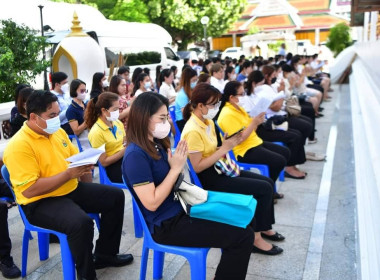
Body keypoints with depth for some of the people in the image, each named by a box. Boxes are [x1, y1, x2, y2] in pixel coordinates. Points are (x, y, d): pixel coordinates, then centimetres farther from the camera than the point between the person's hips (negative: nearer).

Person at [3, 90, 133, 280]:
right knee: (81, 223, -34)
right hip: (41, 202, -9)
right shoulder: (19, 146, -20)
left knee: (115, 196, 6)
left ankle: (105, 254, 20)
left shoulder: (58, 132, 6)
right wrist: (68, 174, -24)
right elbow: (29, 190, -26)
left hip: (72, 190, 9)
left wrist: (84, 165, -2)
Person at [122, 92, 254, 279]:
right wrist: (176, 168, -21)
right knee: (243, 237, -11)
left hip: (181, 209, 9)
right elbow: (152, 203, -24)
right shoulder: (135, 155, -22)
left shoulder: (156, 144, 5)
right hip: (167, 225, -9)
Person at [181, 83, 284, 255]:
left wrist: (227, 146, -5)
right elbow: (197, 167, -23)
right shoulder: (193, 131, -22)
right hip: (208, 178, -9)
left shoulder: (208, 122, 6)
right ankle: (255, 237, -1)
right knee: (264, 188, -13)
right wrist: (224, 149, -21)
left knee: (268, 182, 7)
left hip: (218, 168, 9)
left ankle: (264, 227, 22)